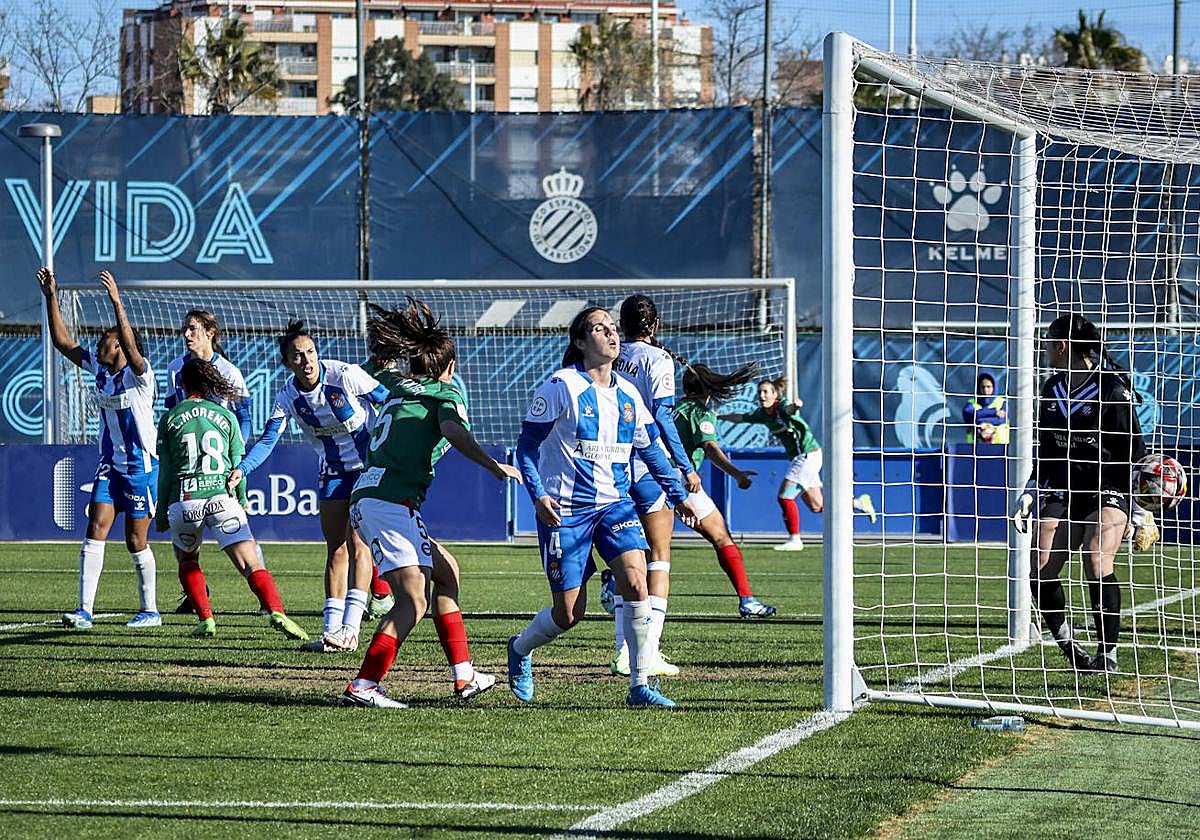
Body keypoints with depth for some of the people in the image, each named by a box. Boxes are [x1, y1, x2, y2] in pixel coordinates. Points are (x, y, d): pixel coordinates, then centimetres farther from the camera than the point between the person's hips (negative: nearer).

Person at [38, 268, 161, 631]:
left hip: (141, 467, -6)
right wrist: (51, 296, -1)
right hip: (109, 465, 6)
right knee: (95, 532, -5)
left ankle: (150, 610, 15)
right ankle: (84, 610, -8)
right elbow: (63, 342, 7)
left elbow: (131, 346, -35)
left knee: (136, 542, 0)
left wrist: (117, 302, -44)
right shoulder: (99, 369, 5)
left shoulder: (139, 373, -14)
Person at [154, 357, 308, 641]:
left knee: (187, 560, 25)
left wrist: (161, 513, 15)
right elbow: (238, 462, 13)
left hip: (184, 500, 0)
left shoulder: (169, 419, 7)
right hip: (222, 497, 0)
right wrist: (242, 498, 29)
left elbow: (165, 471, 7)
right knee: (251, 564, -6)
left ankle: (206, 619, 13)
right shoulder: (225, 415, 9)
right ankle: (276, 612, -28)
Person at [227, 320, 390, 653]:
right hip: (332, 472, 5)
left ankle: (350, 629, -20)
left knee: (357, 544, -15)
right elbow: (268, 440, -10)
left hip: (368, 466, -5)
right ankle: (332, 629, 7)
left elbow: (392, 403, -11)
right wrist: (241, 469, -27)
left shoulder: (346, 376, -21)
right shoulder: (288, 396, -9)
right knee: (335, 550, 5)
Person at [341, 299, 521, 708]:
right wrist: (494, 466, -23)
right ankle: (363, 686, -25)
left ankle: (464, 675, 20)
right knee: (413, 601, -14)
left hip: (366, 497, 9)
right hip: (391, 501, -9)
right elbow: (453, 430, -21)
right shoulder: (445, 392, 1)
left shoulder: (398, 388, 21)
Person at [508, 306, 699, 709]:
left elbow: (650, 448, 20)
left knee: (636, 581, -18)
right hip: (565, 509, -4)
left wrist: (678, 494, 15)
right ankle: (521, 648, 32)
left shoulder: (627, 394, 8)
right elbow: (527, 445, -7)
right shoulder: (561, 387, -9)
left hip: (614, 503, 4)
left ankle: (640, 686, -10)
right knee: (569, 612, -2)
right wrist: (538, 495, -19)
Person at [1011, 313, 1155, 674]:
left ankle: (1108, 653, -18)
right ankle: (1071, 651, 5)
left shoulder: (1112, 389, -9)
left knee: (1097, 564, -27)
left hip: (1109, 490, -6)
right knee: (1040, 572, -10)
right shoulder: (1051, 390, 11)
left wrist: (1141, 512, -11)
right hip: (1063, 492, 6)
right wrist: (1028, 495, 16)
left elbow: (1135, 453, -8)